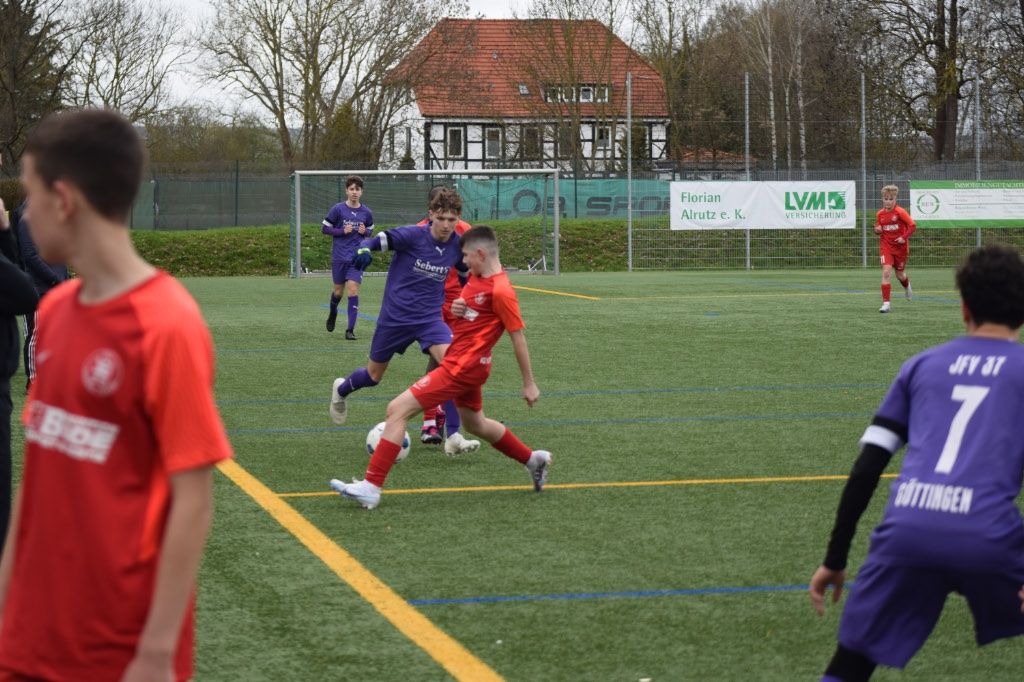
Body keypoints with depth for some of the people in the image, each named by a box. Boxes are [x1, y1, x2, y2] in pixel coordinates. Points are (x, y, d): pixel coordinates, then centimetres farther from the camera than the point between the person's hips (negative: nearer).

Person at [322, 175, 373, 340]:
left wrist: (365, 232, -6)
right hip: (339, 257, -1)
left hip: (357, 258, 1)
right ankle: (333, 313, 44)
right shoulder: (338, 209, -6)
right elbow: (324, 228, -2)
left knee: (353, 290, -11)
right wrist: (343, 231, -15)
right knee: (338, 291, 9)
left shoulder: (366, 212, 1)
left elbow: (370, 230, 17)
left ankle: (350, 329, -7)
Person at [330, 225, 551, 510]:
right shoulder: (476, 277, 8)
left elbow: (518, 338, -13)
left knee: (397, 409, -13)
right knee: (474, 424, 28)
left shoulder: (500, 291, -18)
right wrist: (455, 308, 1)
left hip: (461, 368, -10)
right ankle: (533, 459, 42)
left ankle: (371, 488, -14)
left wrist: (529, 384, -8)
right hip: (465, 365, 10)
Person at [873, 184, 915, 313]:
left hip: (900, 247, -2)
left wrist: (904, 237, -22)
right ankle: (886, 303, -16)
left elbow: (913, 225, -11)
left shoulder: (900, 212, -12)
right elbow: (877, 229, 15)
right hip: (886, 247, 2)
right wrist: (877, 230, -9)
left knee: (900, 275, 12)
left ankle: (907, 287, 51)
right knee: (886, 272, -16)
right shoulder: (880, 214, 1)